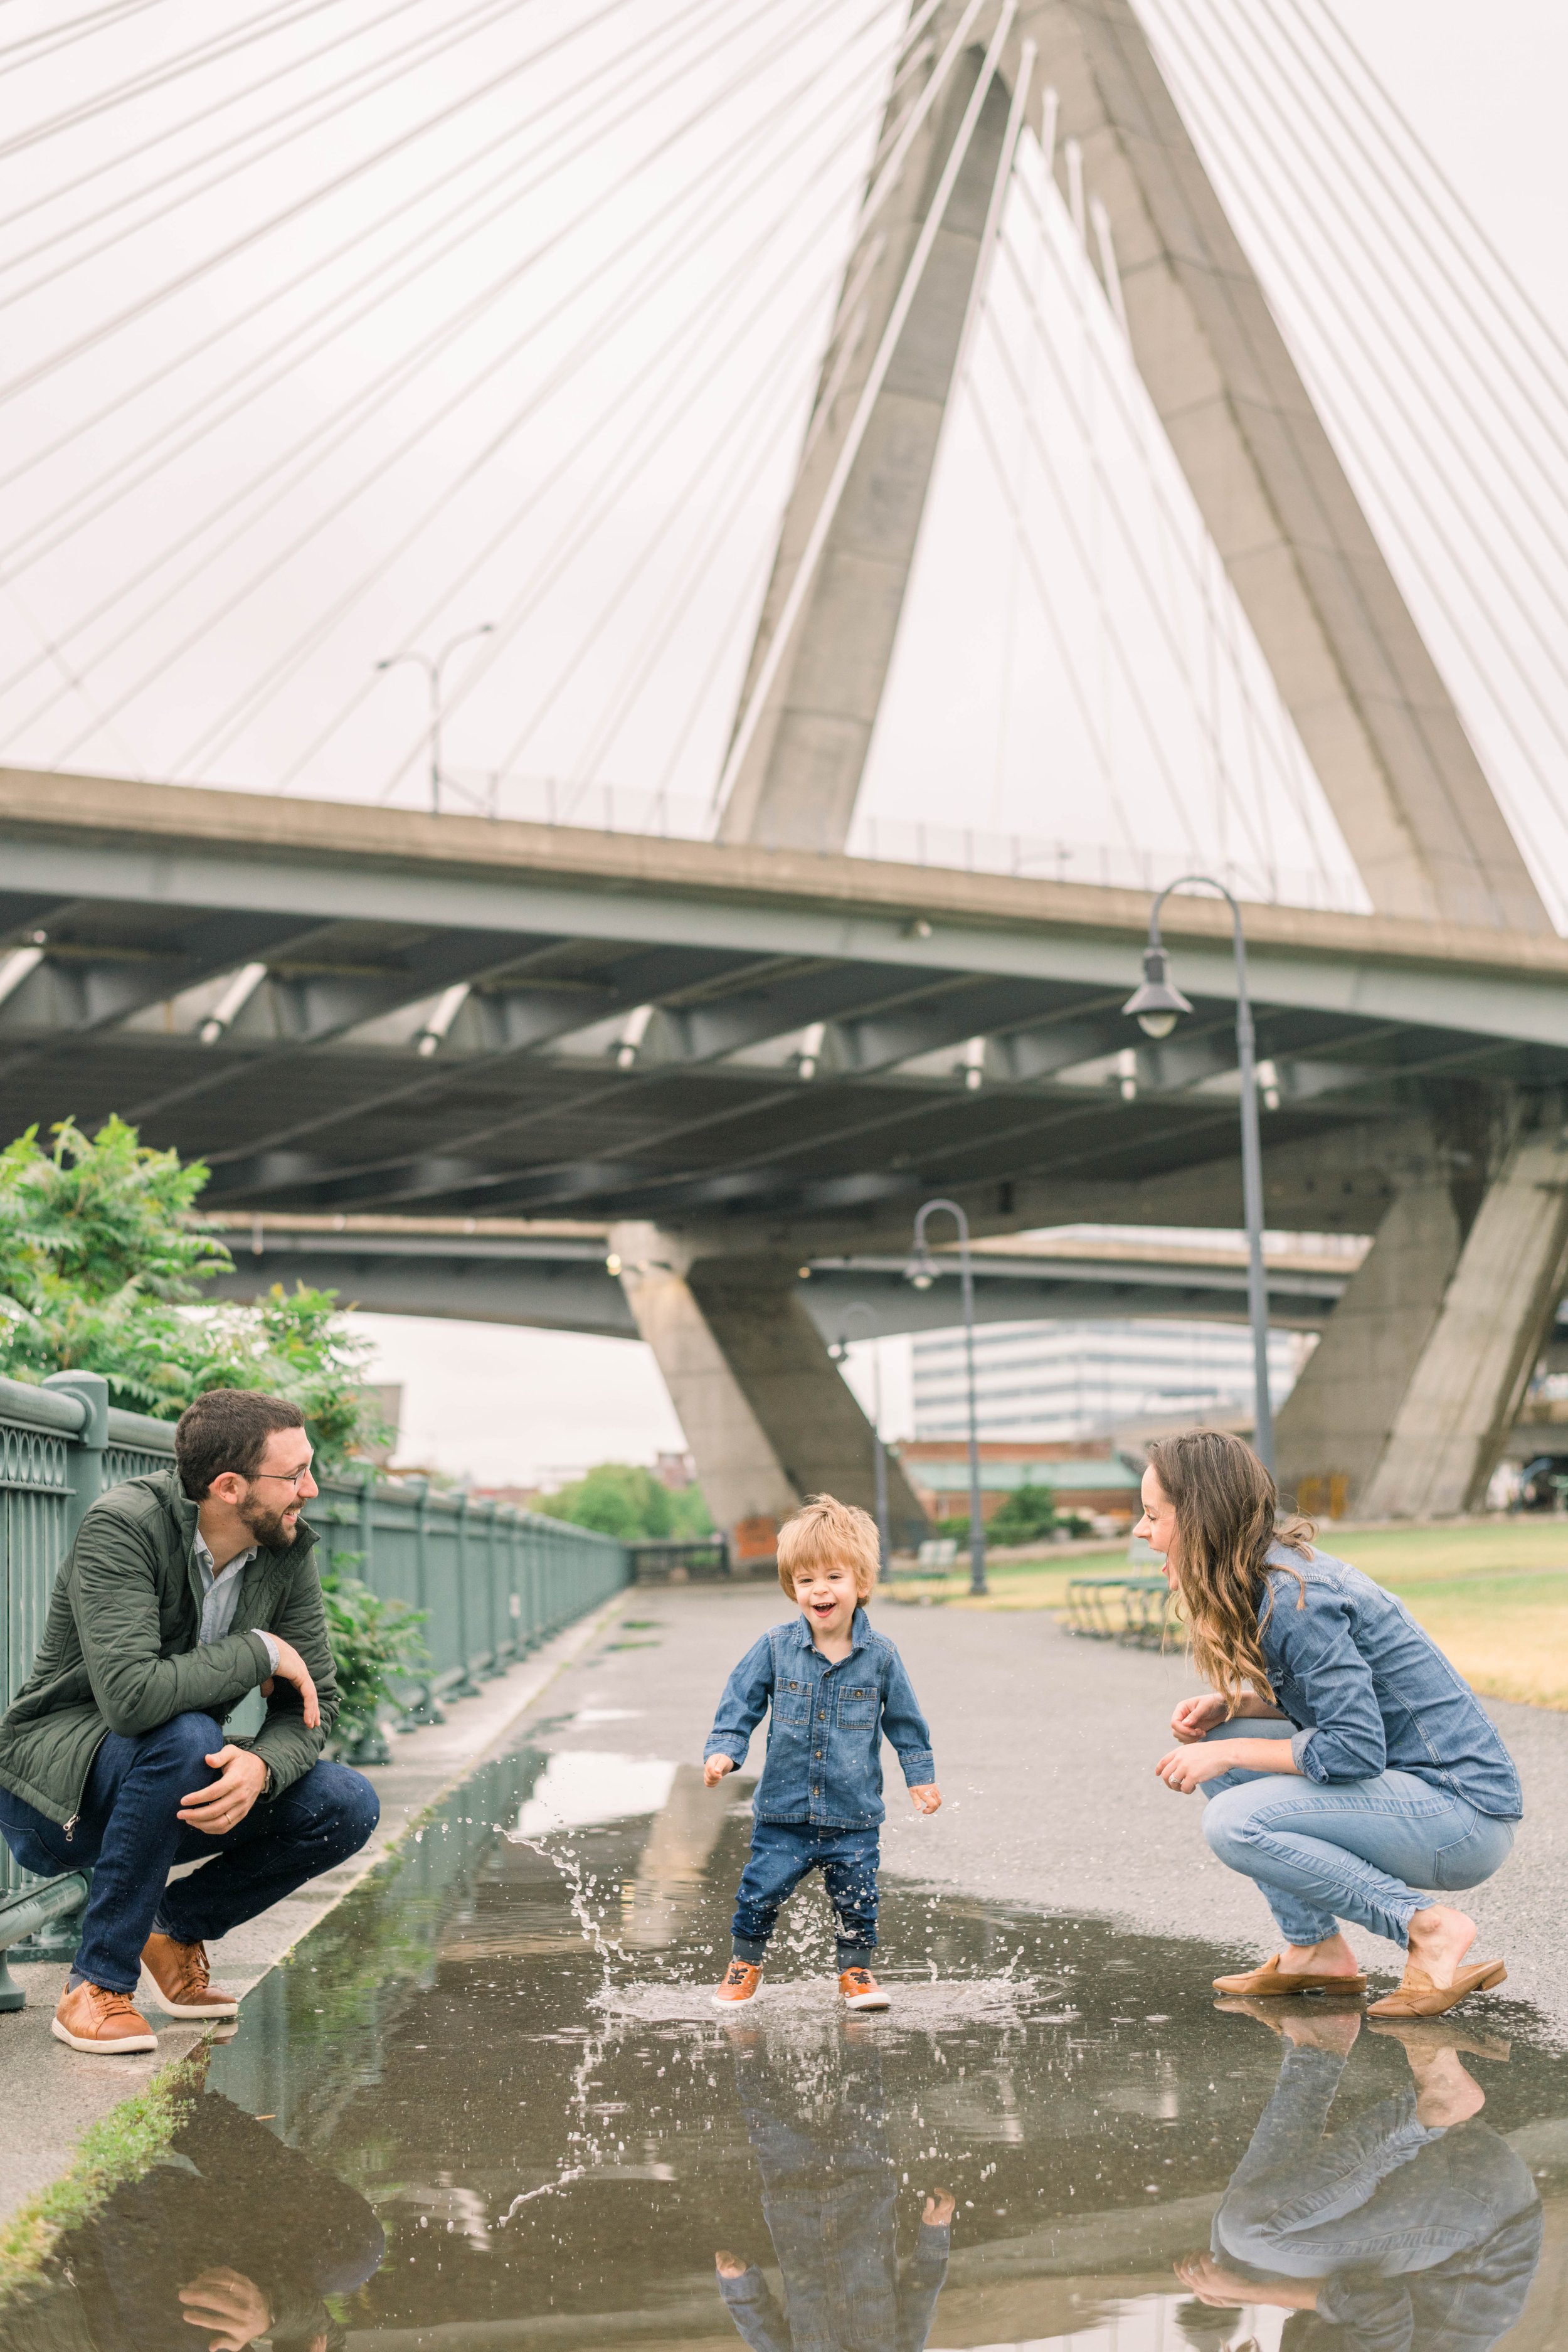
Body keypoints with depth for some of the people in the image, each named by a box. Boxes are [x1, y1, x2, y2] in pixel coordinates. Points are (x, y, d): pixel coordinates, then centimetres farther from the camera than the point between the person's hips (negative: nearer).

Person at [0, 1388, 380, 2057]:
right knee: (186, 1738, -36)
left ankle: (178, 1927, 9)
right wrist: (260, 1651, -25)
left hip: (171, 1790, 6)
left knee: (347, 1806, -14)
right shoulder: (123, 1526, -24)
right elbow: (130, 1696, -37)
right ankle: (97, 1986, -21)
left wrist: (261, 1765, -28)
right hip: (55, 1782, -6)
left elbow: (312, 1702, -6)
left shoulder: (288, 1551, -6)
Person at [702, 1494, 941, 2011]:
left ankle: (856, 1971, 29)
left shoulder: (880, 1656, -5)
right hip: (784, 1810, 0)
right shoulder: (775, 1648, -7)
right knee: (760, 1893, 5)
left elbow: (904, 1722, 8)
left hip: (854, 1816, 0)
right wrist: (723, 1751, -13)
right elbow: (740, 1703, 0)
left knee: (857, 1900, 6)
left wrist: (921, 1776, 10)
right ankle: (746, 1966, 29)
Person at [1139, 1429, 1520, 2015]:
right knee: (1221, 1748, 7)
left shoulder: (1295, 1597, -21)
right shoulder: (1271, 1573, 8)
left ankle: (1428, 1926, -10)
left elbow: (1355, 1750, -23)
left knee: (1235, 1822, -21)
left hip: (1463, 1813, -10)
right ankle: (1317, 1950, 10)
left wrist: (1230, 1752, -12)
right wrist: (1229, 1705, 2)